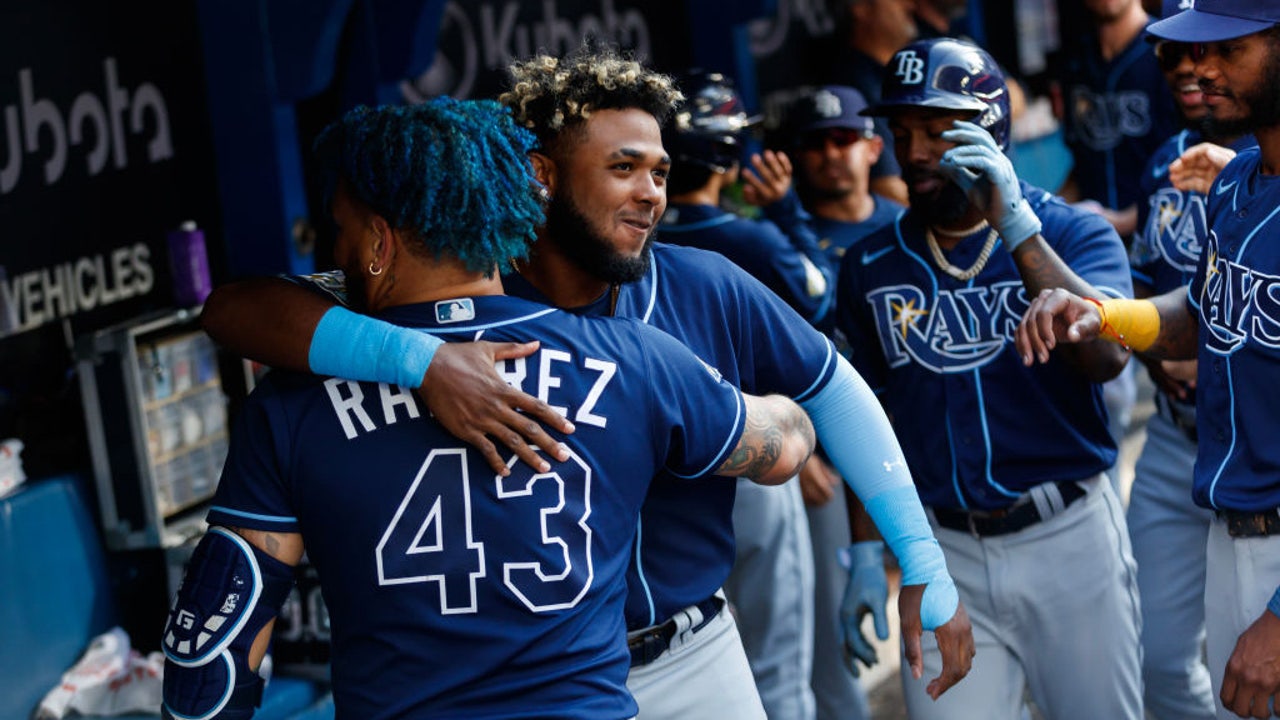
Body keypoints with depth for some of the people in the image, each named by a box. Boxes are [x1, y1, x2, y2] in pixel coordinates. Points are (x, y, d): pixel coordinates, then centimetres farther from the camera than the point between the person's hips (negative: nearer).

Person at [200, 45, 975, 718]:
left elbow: (833, 391, 5)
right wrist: (421, 360, -42)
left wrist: (925, 565, 3)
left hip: (696, 654, 2)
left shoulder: (708, 291, -8)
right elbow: (237, 305, -26)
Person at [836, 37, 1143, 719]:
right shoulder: (870, 267, 5)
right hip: (943, 553, 2)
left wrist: (1015, 226, -25)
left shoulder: (1071, 232, -3)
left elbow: (1108, 355, -22)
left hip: (1069, 535, -2)